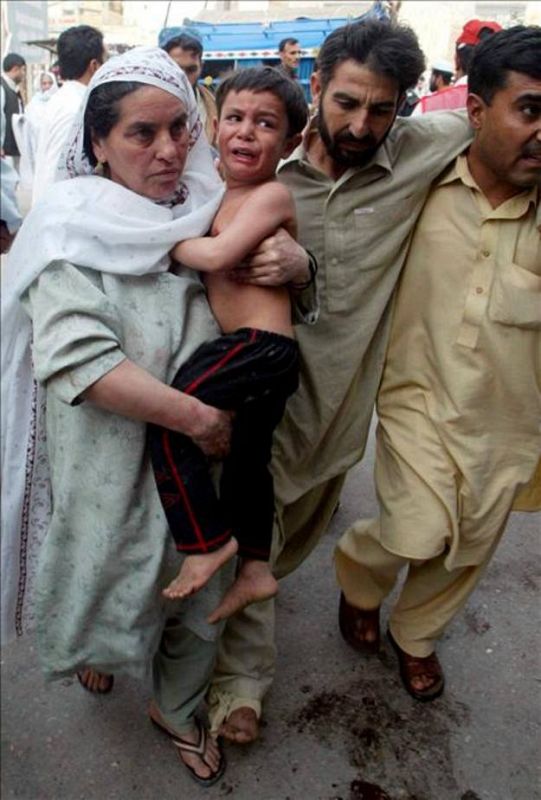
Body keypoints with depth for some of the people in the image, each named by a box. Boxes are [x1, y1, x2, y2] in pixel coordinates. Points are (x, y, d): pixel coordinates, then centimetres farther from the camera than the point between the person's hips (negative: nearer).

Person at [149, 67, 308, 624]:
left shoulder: (271, 195, -11)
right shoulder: (225, 195, 15)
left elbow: (217, 255, -23)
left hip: (260, 345, -10)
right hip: (262, 352, 10)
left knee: (166, 417, -18)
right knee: (247, 458, 18)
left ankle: (209, 540, -3)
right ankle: (255, 567, 35)